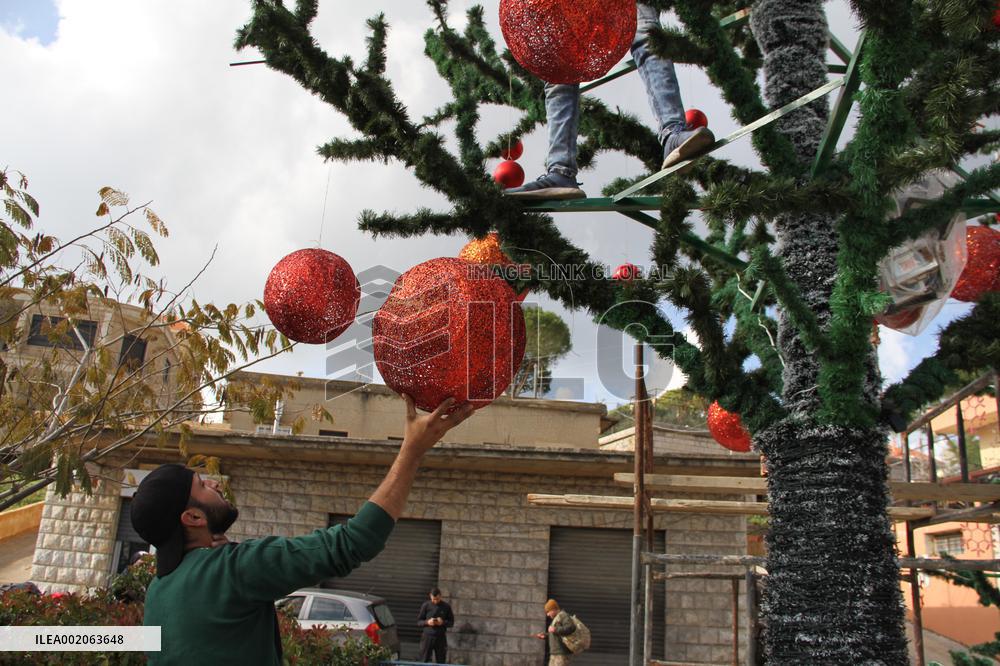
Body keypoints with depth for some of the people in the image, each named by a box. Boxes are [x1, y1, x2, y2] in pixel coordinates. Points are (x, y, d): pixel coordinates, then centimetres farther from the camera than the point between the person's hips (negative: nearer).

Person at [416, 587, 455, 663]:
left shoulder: (446, 606, 2)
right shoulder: (426, 605, 1)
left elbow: (451, 622, 7)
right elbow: (418, 621, 4)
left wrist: (443, 623, -13)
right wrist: (427, 622, -16)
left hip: (441, 637, 1)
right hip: (427, 636, -1)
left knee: (441, 662, 3)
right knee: (424, 661, -2)